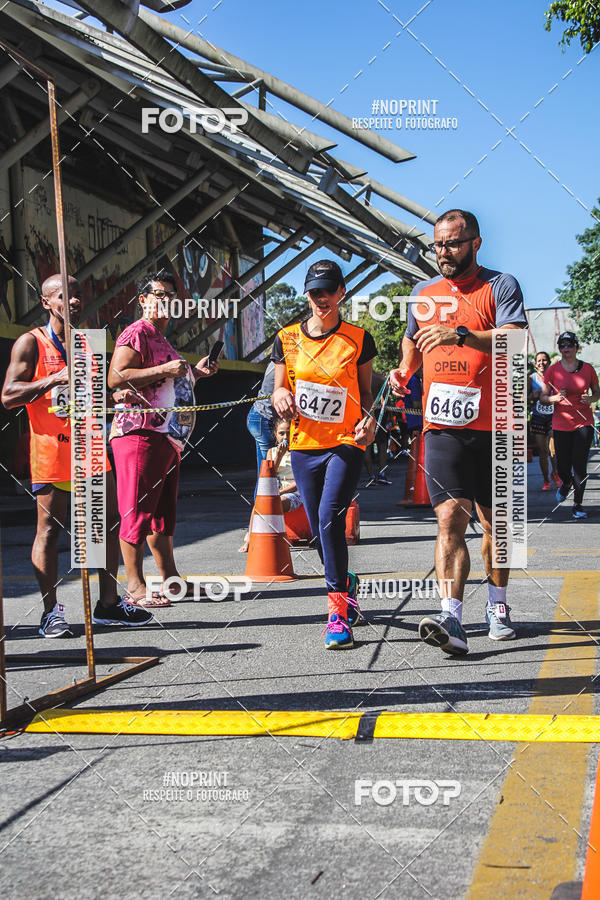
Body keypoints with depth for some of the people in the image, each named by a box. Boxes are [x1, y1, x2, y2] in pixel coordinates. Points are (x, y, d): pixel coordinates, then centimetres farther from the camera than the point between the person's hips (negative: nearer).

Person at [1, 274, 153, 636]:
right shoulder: (31, 342, -3)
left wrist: (116, 397, 5)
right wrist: (55, 379, -20)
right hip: (51, 447, -6)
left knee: (109, 522, 6)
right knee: (50, 529, -3)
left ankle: (109, 603, 16)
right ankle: (51, 612, 5)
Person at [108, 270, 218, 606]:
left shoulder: (162, 339, 25)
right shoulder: (137, 333, -6)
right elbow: (115, 378, -19)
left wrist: (195, 372, 21)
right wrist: (164, 370, -21)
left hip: (169, 436, 10)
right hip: (141, 433, -10)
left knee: (164, 512, 14)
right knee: (138, 512, -8)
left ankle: (170, 579, 20)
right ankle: (136, 587, -6)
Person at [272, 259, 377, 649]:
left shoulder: (358, 338, 1)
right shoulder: (287, 339, 6)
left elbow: (366, 392, 8)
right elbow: (280, 389, 13)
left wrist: (369, 419, -12)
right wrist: (282, 398, -10)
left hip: (346, 443, -4)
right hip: (305, 445, 4)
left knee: (330, 517, -23)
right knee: (319, 530, 10)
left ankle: (338, 611, -19)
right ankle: (347, 585, 38)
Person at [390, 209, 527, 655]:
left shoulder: (500, 285, -1)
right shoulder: (422, 292, 14)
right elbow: (412, 338, 31)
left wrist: (462, 335, -30)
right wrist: (405, 369, 10)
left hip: (493, 427, -2)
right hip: (443, 428, 2)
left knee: (494, 520, 10)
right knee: (450, 518, -11)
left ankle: (498, 606, 29)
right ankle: (452, 620, -18)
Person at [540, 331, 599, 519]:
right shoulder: (553, 370, 0)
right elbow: (543, 397, 5)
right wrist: (555, 398, -16)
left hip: (584, 422, 0)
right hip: (561, 424, 0)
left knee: (580, 466, -8)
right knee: (563, 468, 3)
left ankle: (578, 505, 5)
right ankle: (566, 484, 40)